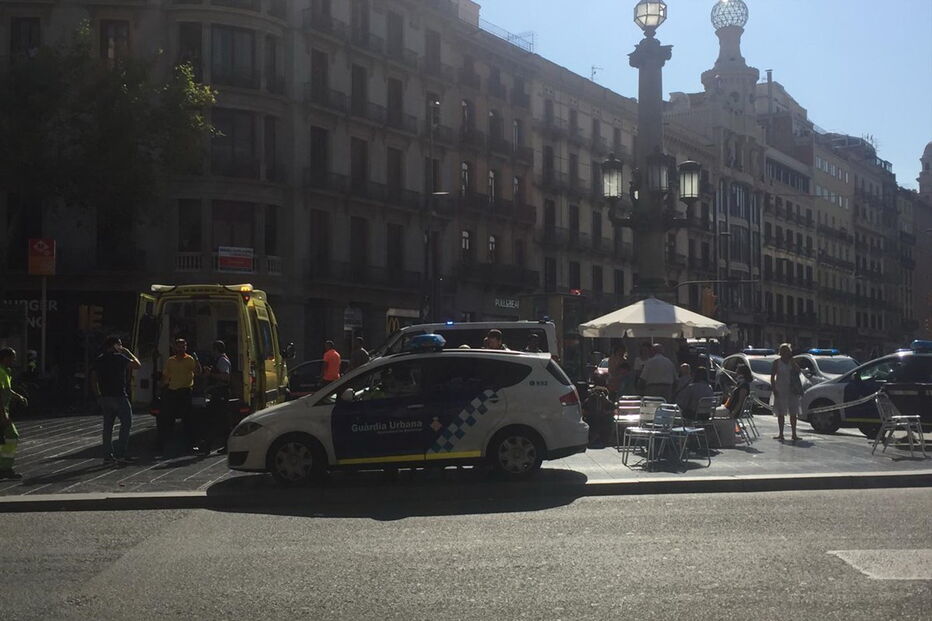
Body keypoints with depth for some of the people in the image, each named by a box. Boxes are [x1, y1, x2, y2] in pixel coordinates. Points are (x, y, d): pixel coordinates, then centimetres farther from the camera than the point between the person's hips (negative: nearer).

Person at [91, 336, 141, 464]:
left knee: (107, 426, 10)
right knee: (126, 423, 0)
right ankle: (121, 454, -7)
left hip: (104, 397, 7)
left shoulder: (99, 360, 11)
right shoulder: (119, 357, -9)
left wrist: (98, 395, 16)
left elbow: (93, 379, 10)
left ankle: (108, 455, 9)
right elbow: (137, 365, -7)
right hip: (119, 396, -7)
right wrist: (129, 353, 5)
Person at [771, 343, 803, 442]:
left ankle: (794, 434, 6)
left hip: (792, 391, 1)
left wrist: (791, 360, -12)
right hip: (780, 391, -1)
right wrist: (774, 389, -8)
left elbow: (797, 370, -10)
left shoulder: (792, 362, 7)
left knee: (793, 413, 2)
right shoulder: (777, 362, 2)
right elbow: (772, 376, 0)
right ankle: (781, 434, 10)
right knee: (780, 413, 4)